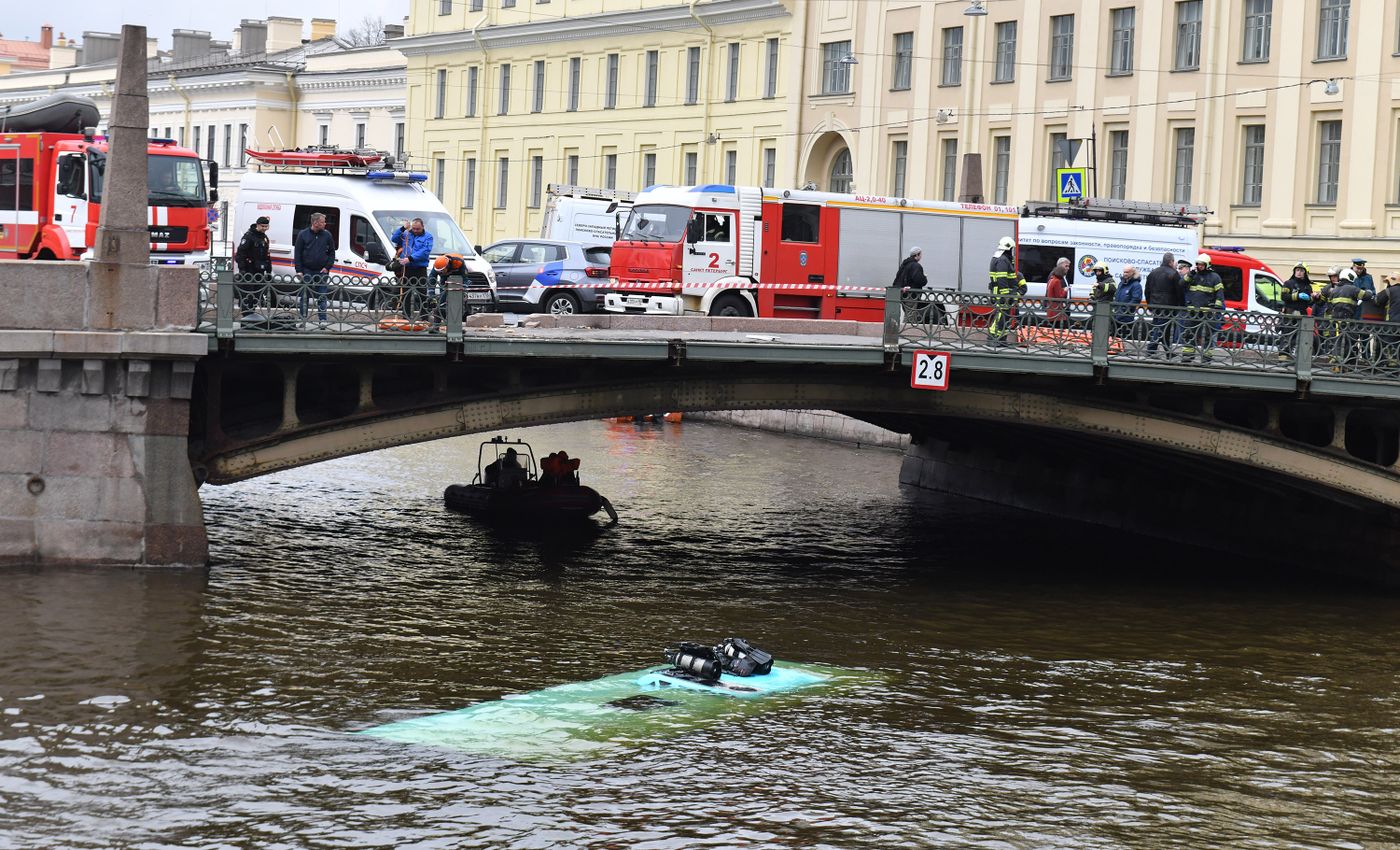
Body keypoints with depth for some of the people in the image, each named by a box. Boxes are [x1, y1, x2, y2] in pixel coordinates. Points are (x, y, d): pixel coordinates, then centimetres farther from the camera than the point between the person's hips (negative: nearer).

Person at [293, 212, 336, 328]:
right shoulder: (303, 235, 1)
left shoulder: (327, 235, 5)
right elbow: (297, 254, 2)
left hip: (322, 272, 1)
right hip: (307, 271, -1)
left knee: (322, 297, 1)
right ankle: (303, 320, 12)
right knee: (304, 296, 4)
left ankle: (323, 320, 3)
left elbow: (332, 253, 9)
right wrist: (299, 270, -6)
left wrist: (327, 267, -3)